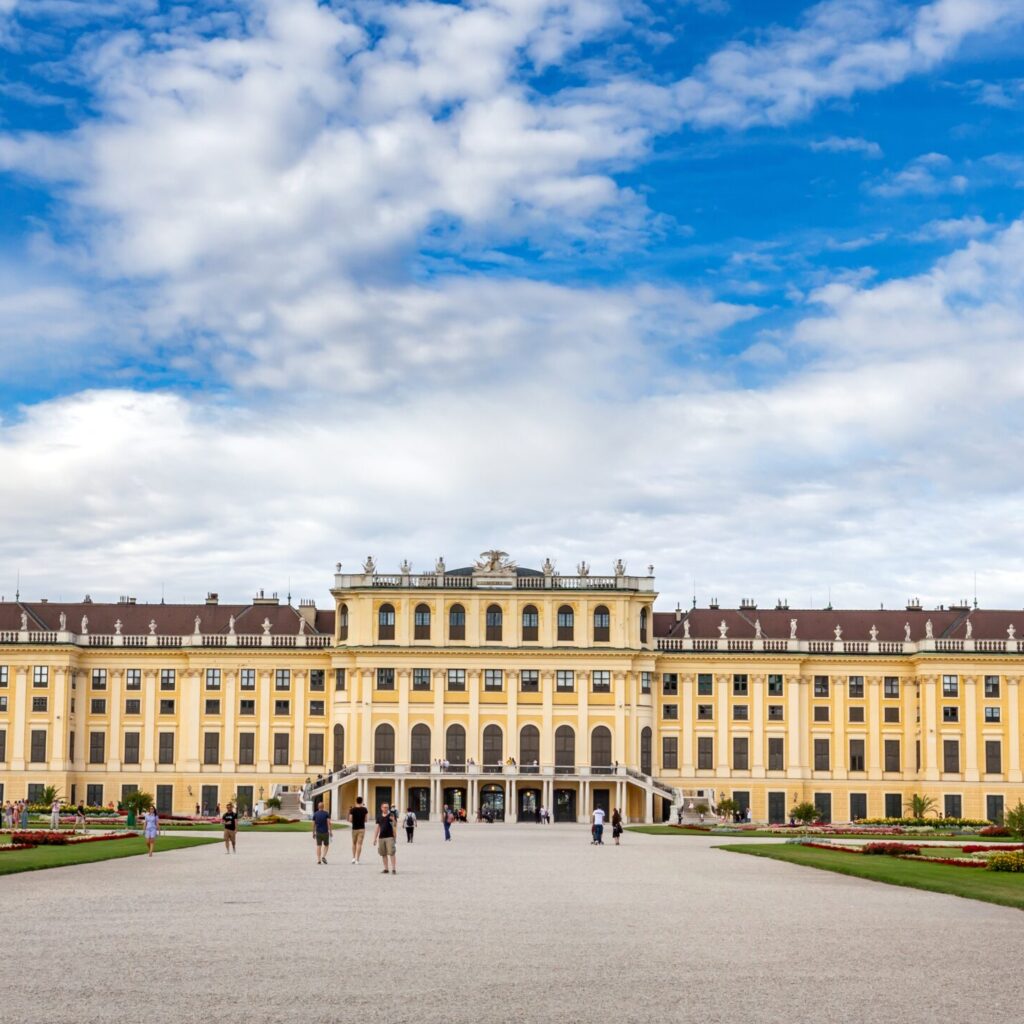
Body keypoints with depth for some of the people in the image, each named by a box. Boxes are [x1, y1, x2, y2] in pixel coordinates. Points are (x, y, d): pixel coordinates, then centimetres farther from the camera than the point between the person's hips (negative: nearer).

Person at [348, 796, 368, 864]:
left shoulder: (352, 809, -6)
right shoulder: (364, 809, -3)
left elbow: (350, 820, -6)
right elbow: (365, 820, 0)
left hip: (354, 828, 0)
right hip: (362, 828, 0)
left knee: (354, 843, 17)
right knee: (359, 844, 0)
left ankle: (353, 858, 10)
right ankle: (357, 860, -4)